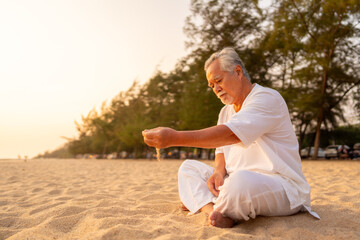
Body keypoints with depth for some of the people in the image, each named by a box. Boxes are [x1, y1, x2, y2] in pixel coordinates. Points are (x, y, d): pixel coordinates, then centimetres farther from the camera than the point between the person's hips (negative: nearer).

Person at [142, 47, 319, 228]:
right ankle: (213, 210, -21)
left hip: (282, 187, -8)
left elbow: (231, 134, -28)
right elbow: (222, 148, 18)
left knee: (241, 181, -40)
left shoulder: (268, 98, -13)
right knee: (188, 167, 5)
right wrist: (218, 171, -7)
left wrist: (175, 138, -35)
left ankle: (201, 203, -10)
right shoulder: (226, 111, 17)